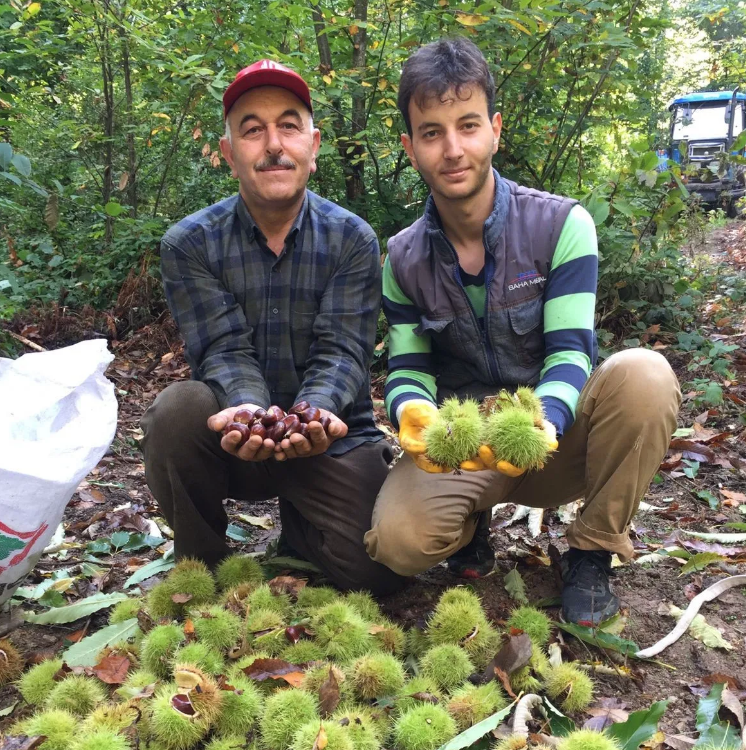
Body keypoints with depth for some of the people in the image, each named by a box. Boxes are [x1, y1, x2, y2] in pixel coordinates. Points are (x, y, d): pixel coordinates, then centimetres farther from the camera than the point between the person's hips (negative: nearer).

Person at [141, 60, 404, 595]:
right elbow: (225, 350, -15)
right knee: (178, 409, -32)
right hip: (235, 441, 1)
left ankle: (298, 526, 19)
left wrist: (314, 412, -37)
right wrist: (250, 411, -37)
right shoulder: (190, 244, -5)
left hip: (330, 440, 0)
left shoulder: (352, 240, -6)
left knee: (375, 571, -17)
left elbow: (340, 351, -14)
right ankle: (198, 562, -4)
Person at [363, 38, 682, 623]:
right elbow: (408, 370, -3)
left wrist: (543, 421, -40)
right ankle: (472, 523, 9)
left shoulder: (561, 225, -11)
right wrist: (411, 411, -29)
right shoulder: (404, 259, -1)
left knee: (643, 374, -32)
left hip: (558, 439, 0)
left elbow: (569, 352, -17)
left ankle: (591, 553, -9)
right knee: (398, 540, -29)